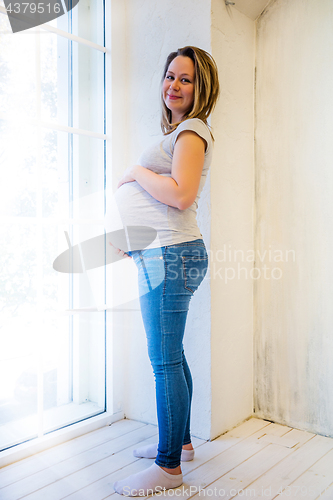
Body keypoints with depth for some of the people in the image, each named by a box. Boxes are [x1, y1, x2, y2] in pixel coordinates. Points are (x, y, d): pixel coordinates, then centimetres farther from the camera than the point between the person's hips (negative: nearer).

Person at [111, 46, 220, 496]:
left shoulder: (192, 130, -6)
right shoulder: (174, 132, 24)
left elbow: (181, 193, -23)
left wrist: (137, 172, -7)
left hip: (172, 256, -10)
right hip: (160, 256, 10)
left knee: (165, 360, -4)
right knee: (169, 356, 16)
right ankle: (180, 441, 32)